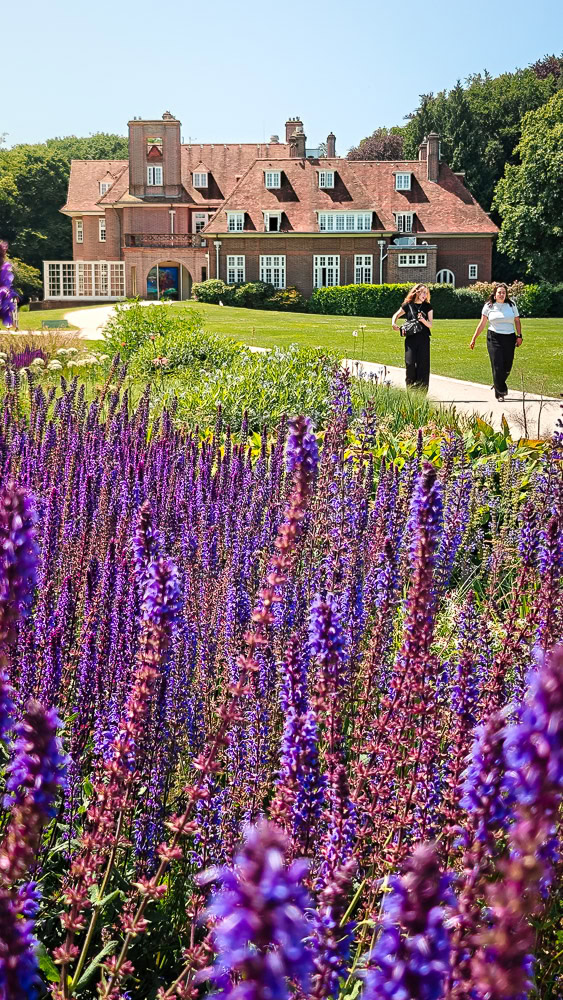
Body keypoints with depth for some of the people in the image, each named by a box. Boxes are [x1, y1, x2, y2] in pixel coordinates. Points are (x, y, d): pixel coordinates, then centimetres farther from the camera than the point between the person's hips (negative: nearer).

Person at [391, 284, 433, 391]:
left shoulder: (427, 307, 8)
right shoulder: (408, 306, 6)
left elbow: (430, 325, 6)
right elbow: (396, 315, 22)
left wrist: (423, 320, -13)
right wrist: (393, 323, 3)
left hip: (423, 339, 1)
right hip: (410, 339, -1)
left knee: (423, 366, -4)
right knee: (410, 364, -10)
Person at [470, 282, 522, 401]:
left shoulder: (512, 305, 8)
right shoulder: (489, 306, 4)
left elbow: (517, 321, 11)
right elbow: (482, 324, 7)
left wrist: (519, 336, 1)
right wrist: (474, 339, 5)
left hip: (509, 338, 2)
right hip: (494, 338, -2)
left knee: (507, 367, 2)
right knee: (497, 366, -9)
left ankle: (497, 384, 28)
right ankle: (500, 392, 0)